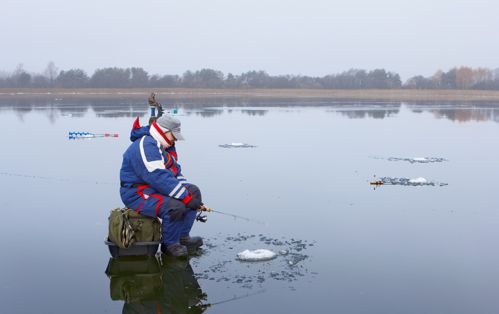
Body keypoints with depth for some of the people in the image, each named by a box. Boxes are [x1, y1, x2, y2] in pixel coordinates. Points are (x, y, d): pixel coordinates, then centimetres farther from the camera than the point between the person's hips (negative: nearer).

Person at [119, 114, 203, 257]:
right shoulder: (145, 146, -22)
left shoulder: (166, 146, 13)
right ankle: (170, 244, -8)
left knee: (193, 191, 4)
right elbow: (159, 178, -30)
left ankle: (183, 236, 5)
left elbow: (175, 172, 18)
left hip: (158, 189, 11)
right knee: (175, 207, -31)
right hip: (137, 194, -11)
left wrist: (189, 192, 1)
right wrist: (186, 197, -28)